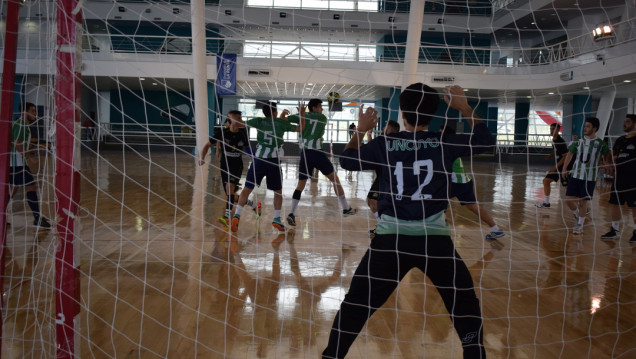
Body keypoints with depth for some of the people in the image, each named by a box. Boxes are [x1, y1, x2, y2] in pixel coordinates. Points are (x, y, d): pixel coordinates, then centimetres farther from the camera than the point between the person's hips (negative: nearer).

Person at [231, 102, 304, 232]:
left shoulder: (259, 121, 6)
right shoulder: (281, 122, 5)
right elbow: (300, 128, 16)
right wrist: (302, 113, 27)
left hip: (258, 159, 1)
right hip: (274, 160, -1)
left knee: (247, 188, 7)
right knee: (278, 191, 16)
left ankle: (237, 215, -5)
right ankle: (277, 219, 15)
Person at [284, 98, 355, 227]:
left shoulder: (303, 116, 11)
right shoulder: (323, 118, 8)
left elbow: (282, 119, 3)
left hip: (304, 153, 3)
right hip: (316, 152, -3)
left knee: (301, 184, 9)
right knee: (335, 179, 10)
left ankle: (291, 213, -6)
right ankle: (346, 208, 16)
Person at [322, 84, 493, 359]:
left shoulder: (384, 143, 1)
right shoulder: (445, 143, 1)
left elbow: (347, 161, 15)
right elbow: (485, 140, 16)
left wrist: (361, 131, 26)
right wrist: (464, 107, 22)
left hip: (391, 237, 0)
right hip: (435, 238, 0)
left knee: (356, 303, 12)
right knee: (465, 304, 20)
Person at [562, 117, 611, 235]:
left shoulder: (600, 143, -4)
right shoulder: (579, 141, 5)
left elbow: (607, 158, 5)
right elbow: (570, 154, 15)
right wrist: (564, 170, 14)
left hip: (589, 178, -3)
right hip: (575, 175, 3)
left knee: (583, 201, 1)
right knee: (568, 199, 1)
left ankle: (580, 225, 16)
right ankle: (577, 215, 30)